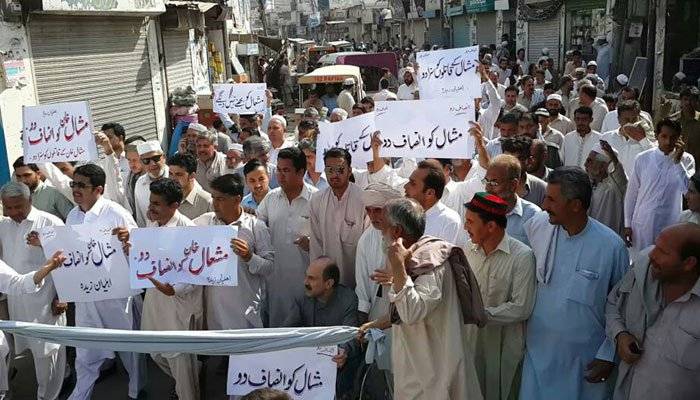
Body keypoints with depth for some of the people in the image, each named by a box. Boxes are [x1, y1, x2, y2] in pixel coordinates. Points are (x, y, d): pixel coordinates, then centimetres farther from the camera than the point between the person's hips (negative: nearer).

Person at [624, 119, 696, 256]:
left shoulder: (686, 160, -2)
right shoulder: (643, 158, -2)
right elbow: (631, 193, 2)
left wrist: (677, 161, -18)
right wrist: (627, 224, 2)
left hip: (670, 224, 0)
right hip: (642, 223, 0)